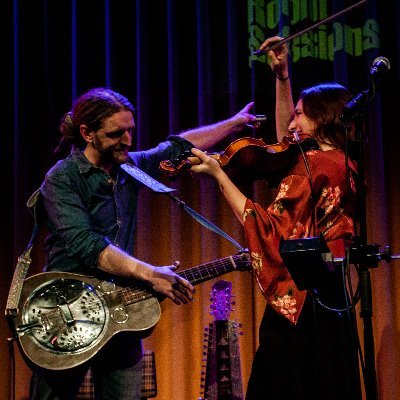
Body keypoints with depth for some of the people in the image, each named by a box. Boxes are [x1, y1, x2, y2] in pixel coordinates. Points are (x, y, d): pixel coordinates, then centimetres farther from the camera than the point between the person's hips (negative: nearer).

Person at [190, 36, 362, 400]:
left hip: (298, 303, -9)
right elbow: (285, 137, 30)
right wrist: (282, 76, 29)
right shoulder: (343, 165, 13)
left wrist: (219, 174, -17)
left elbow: (270, 230, -20)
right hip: (332, 302, 9)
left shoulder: (311, 164, -13)